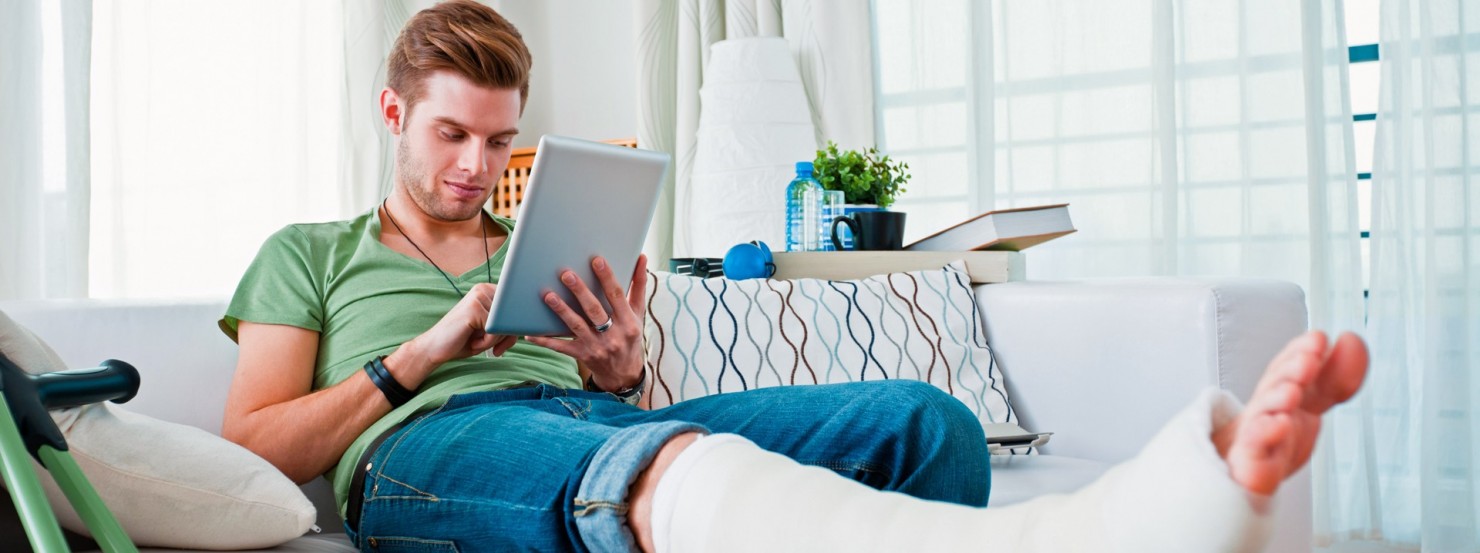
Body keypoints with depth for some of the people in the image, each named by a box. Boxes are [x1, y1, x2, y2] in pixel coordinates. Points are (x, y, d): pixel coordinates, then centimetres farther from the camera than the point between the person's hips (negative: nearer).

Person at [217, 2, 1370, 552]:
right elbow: (251, 450, 10)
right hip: (422, 449, -6)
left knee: (925, 423, -18)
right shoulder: (308, 255, 25)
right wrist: (421, 356, 0)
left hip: (592, 421, 7)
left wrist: (624, 379, 1)